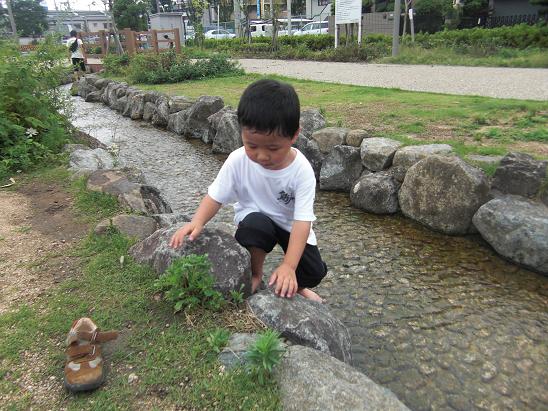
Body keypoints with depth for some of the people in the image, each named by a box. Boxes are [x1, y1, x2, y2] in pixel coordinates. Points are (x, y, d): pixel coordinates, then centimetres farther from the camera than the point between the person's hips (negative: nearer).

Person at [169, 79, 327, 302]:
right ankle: (254, 275, -6)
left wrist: (288, 265, -42)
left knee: (314, 273, -11)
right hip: (255, 218, 0)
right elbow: (215, 196, -17)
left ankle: (296, 284, 27)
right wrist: (197, 222, -38)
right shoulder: (238, 161, -26)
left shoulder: (302, 170, -30)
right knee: (254, 224, -35)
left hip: (291, 224, 0)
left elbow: (302, 220, -32)